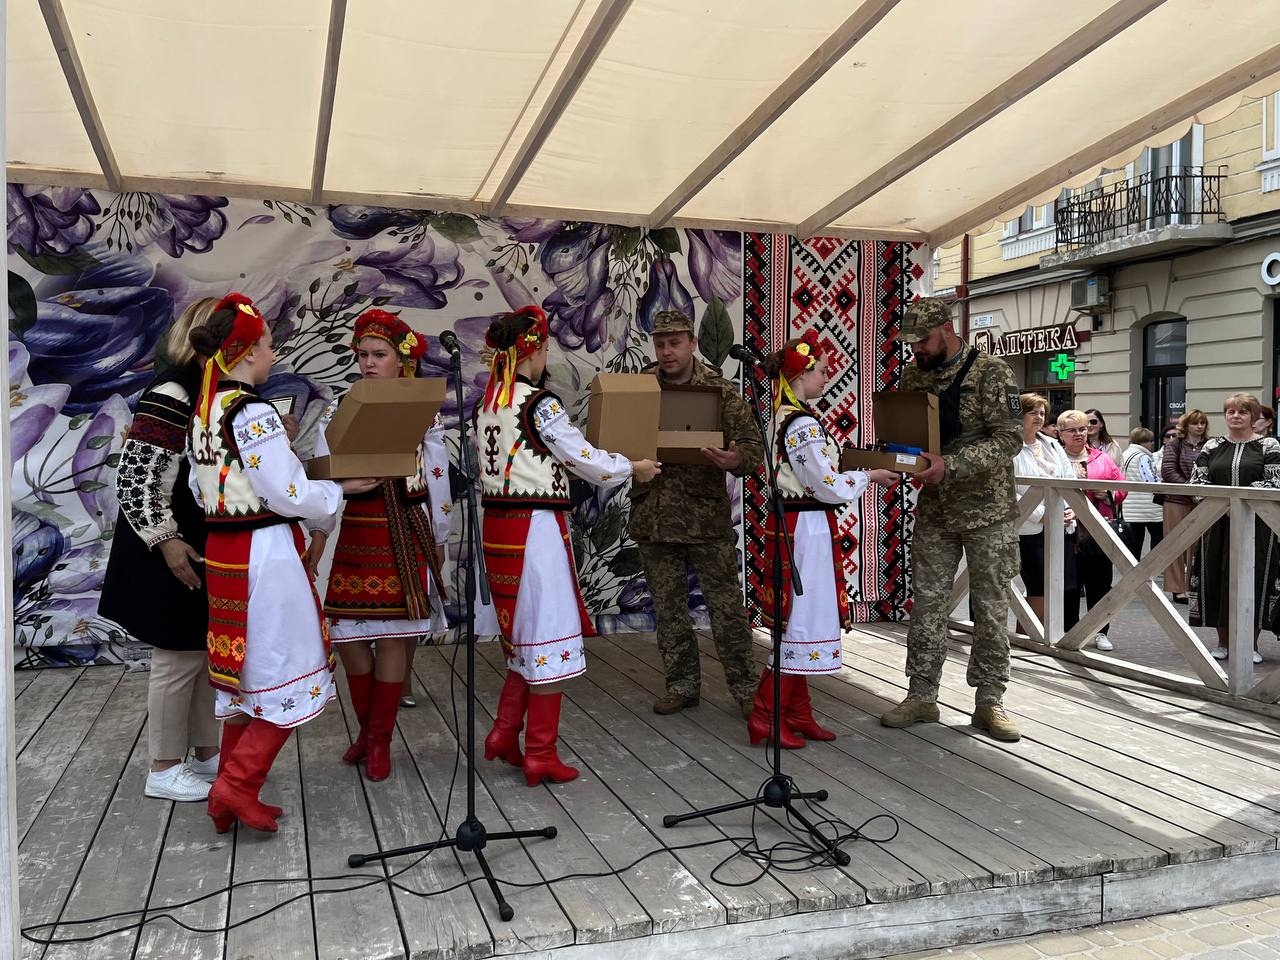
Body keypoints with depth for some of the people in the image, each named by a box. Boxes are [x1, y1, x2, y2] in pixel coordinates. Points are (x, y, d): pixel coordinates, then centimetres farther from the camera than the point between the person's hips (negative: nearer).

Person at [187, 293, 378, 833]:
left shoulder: (202, 414, 9)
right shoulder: (253, 413, -17)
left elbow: (203, 490, 16)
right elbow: (288, 495, -17)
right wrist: (342, 488, -4)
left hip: (221, 550, 9)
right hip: (265, 552, -9)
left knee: (247, 671, 18)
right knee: (288, 675, 4)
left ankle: (230, 793, 25)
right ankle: (238, 785, 3)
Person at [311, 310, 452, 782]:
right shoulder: (339, 414, 7)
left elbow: (438, 485, 5)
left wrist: (436, 546, 6)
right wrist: (314, 548, -3)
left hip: (406, 536, -2)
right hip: (356, 534, 2)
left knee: (395, 636, 1)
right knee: (348, 635, 3)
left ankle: (380, 739, 16)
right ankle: (366, 729, 25)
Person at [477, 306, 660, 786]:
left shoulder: (487, 404, 9)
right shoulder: (540, 404, -15)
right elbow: (585, 459, -11)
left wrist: (559, 465, 30)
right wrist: (633, 468, 5)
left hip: (499, 525, 8)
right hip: (536, 526, -8)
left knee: (525, 632, 21)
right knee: (548, 634, 2)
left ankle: (504, 733, 23)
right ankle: (540, 756, 10)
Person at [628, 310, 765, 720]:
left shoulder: (720, 390, -2)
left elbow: (754, 448, -3)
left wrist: (736, 460, -26)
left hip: (707, 516, -3)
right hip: (653, 517, 3)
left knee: (727, 608, 3)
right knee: (668, 609, 12)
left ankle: (745, 688, 16)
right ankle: (682, 685, 26)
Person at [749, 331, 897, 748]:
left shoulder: (783, 417, 12)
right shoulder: (804, 425, -18)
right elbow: (829, 487, -17)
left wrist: (855, 471, 16)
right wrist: (870, 476, -3)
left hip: (790, 523, 10)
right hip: (806, 529, -10)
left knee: (798, 623, 14)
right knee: (803, 623, -3)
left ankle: (798, 714, 22)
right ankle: (764, 718, 2)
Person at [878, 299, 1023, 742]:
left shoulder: (991, 373, -11)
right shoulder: (913, 376, 5)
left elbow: (1009, 440, -18)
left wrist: (951, 465, -29)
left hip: (986, 510, -4)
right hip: (933, 511, 5)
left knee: (990, 607, 4)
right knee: (926, 605, 5)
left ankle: (989, 701, 15)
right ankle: (921, 696, 15)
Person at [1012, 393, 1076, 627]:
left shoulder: (1052, 445, 16)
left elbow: (1071, 480, 16)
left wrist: (1072, 509, -1)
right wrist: (1042, 514, -18)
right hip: (1031, 531, -7)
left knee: (1060, 592, 7)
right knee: (1040, 595, -7)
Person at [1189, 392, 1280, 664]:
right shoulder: (1212, 446, 10)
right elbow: (1197, 480, 5)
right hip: (1217, 522, 3)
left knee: (1254, 578, -1)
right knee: (1216, 577, 3)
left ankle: (1252, 644, 10)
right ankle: (1223, 642, 15)